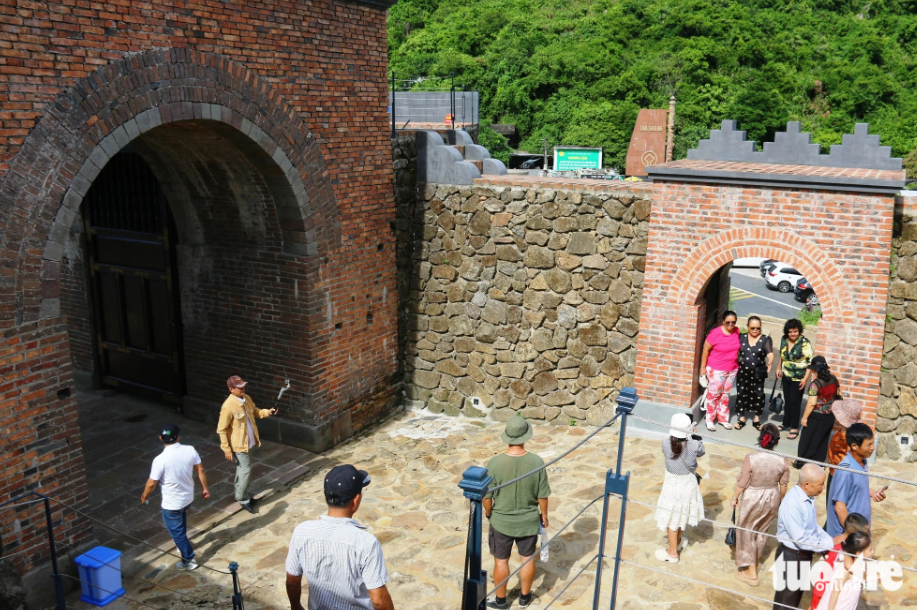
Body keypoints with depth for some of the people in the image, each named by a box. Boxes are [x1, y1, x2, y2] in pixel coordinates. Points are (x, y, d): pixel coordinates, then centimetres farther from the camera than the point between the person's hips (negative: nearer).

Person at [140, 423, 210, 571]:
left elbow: (152, 483, -16)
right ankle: (182, 543, 54)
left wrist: (144, 496, 4)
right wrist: (205, 488, 11)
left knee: (176, 532, 15)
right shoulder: (190, 450, -14)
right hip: (188, 498, 5)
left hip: (171, 503, -5)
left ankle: (189, 560, 28)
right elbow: (200, 470, -4)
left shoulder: (160, 459, -27)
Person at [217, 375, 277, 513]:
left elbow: (254, 412, 18)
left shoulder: (247, 398, -2)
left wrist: (266, 412, -2)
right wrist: (226, 449, -18)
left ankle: (241, 495, 36)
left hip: (248, 442, 8)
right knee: (245, 470, -1)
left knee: (242, 469, 21)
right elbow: (221, 429, -20)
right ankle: (243, 499, 16)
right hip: (238, 445, -8)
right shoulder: (228, 406, -25)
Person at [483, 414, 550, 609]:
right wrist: (544, 515, 10)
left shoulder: (495, 463, -24)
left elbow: (487, 496, -14)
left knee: (501, 560, 18)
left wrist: (489, 514, 6)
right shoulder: (537, 462, -19)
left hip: (501, 522, -1)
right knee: (527, 558, 22)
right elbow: (542, 496, -9)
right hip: (529, 521, 2)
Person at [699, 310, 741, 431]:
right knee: (713, 394, 4)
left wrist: (737, 364, 12)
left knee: (725, 394, 17)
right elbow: (706, 349, -12)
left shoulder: (737, 332, -3)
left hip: (732, 370, 5)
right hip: (716, 370, -5)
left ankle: (723, 419, 30)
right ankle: (710, 420, 18)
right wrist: (703, 367, -9)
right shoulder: (715, 333, -19)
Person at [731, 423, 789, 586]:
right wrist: (781, 500, 16)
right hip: (772, 498, 4)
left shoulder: (751, 458, -26)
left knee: (747, 532, 13)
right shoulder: (782, 461, -16)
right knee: (762, 530, 25)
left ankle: (751, 572, 19)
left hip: (751, 498, -4)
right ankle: (755, 559, 45)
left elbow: (743, 482, -17)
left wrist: (735, 497, 1)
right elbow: (783, 484, -2)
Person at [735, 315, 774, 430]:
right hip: (742, 371, 2)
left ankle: (757, 420, 19)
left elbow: (770, 353, -15)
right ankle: (741, 419, 21)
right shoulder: (741, 337, 2)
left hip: (758, 373, -2)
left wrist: (770, 362, -33)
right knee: (742, 394, 8)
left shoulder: (766, 339, -4)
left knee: (758, 395, 3)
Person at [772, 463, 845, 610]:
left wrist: (832, 540, -3)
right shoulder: (792, 504, -31)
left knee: (798, 592, 26)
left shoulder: (808, 497, -4)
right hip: (791, 556, -8)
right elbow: (801, 540, -29)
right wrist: (831, 543, -22)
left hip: (805, 554, 8)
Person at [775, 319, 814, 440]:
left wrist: (805, 378, -20)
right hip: (786, 376, 6)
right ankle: (786, 423, 30)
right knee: (787, 400, 15)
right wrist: (779, 368, 15)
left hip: (798, 378, -6)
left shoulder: (804, 343, -19)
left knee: (795, 401, -2)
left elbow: (811, 361, -18)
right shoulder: (784, 340, 0)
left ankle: (795, 428, 8)